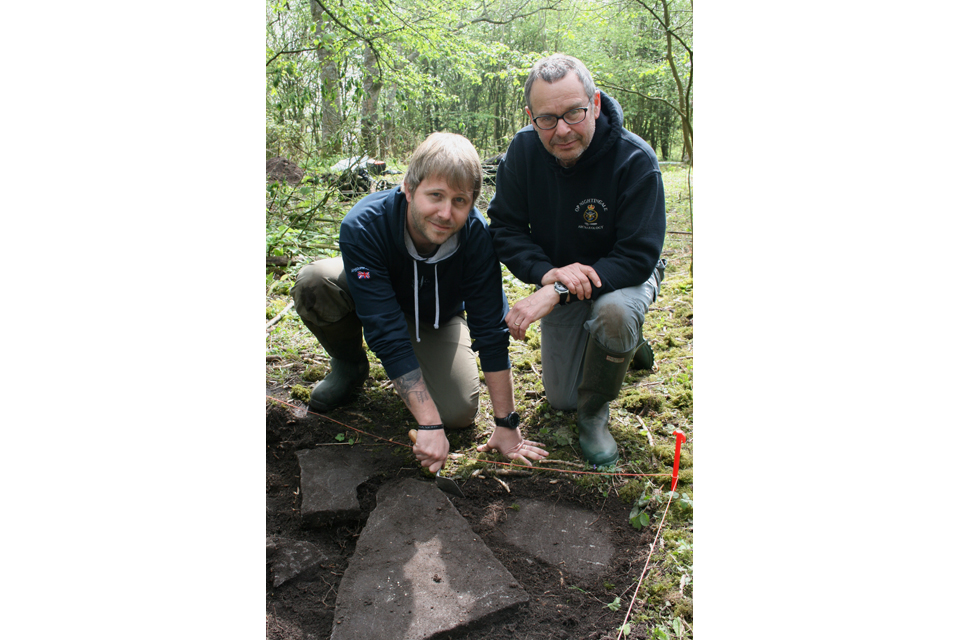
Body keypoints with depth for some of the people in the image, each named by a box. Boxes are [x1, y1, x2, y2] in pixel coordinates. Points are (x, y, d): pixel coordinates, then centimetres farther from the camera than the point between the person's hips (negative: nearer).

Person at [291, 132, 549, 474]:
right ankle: (349, 365, -2)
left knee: (459, 413, -19)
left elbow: (492, 330, -26)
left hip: (439, 317, 1)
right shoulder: (363, 226, -37)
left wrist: (506, 424, -25)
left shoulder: (476, 235, -32)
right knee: (313, 282, -32)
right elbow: (388, 332, -39)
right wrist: (429, 424, -41)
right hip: (374, 299, 0)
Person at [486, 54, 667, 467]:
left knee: (614, 312, -42)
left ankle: (594, 415, -12)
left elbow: (639, 256, -31)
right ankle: (627, 343, 40)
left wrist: (555, 294, -40)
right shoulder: (523, 151, -17)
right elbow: (505, 228, -12)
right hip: (558, 276, 4)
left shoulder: (635, 160, -29)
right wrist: (548, 273, -32)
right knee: (560, 400, 11)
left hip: (624, 277, -4)